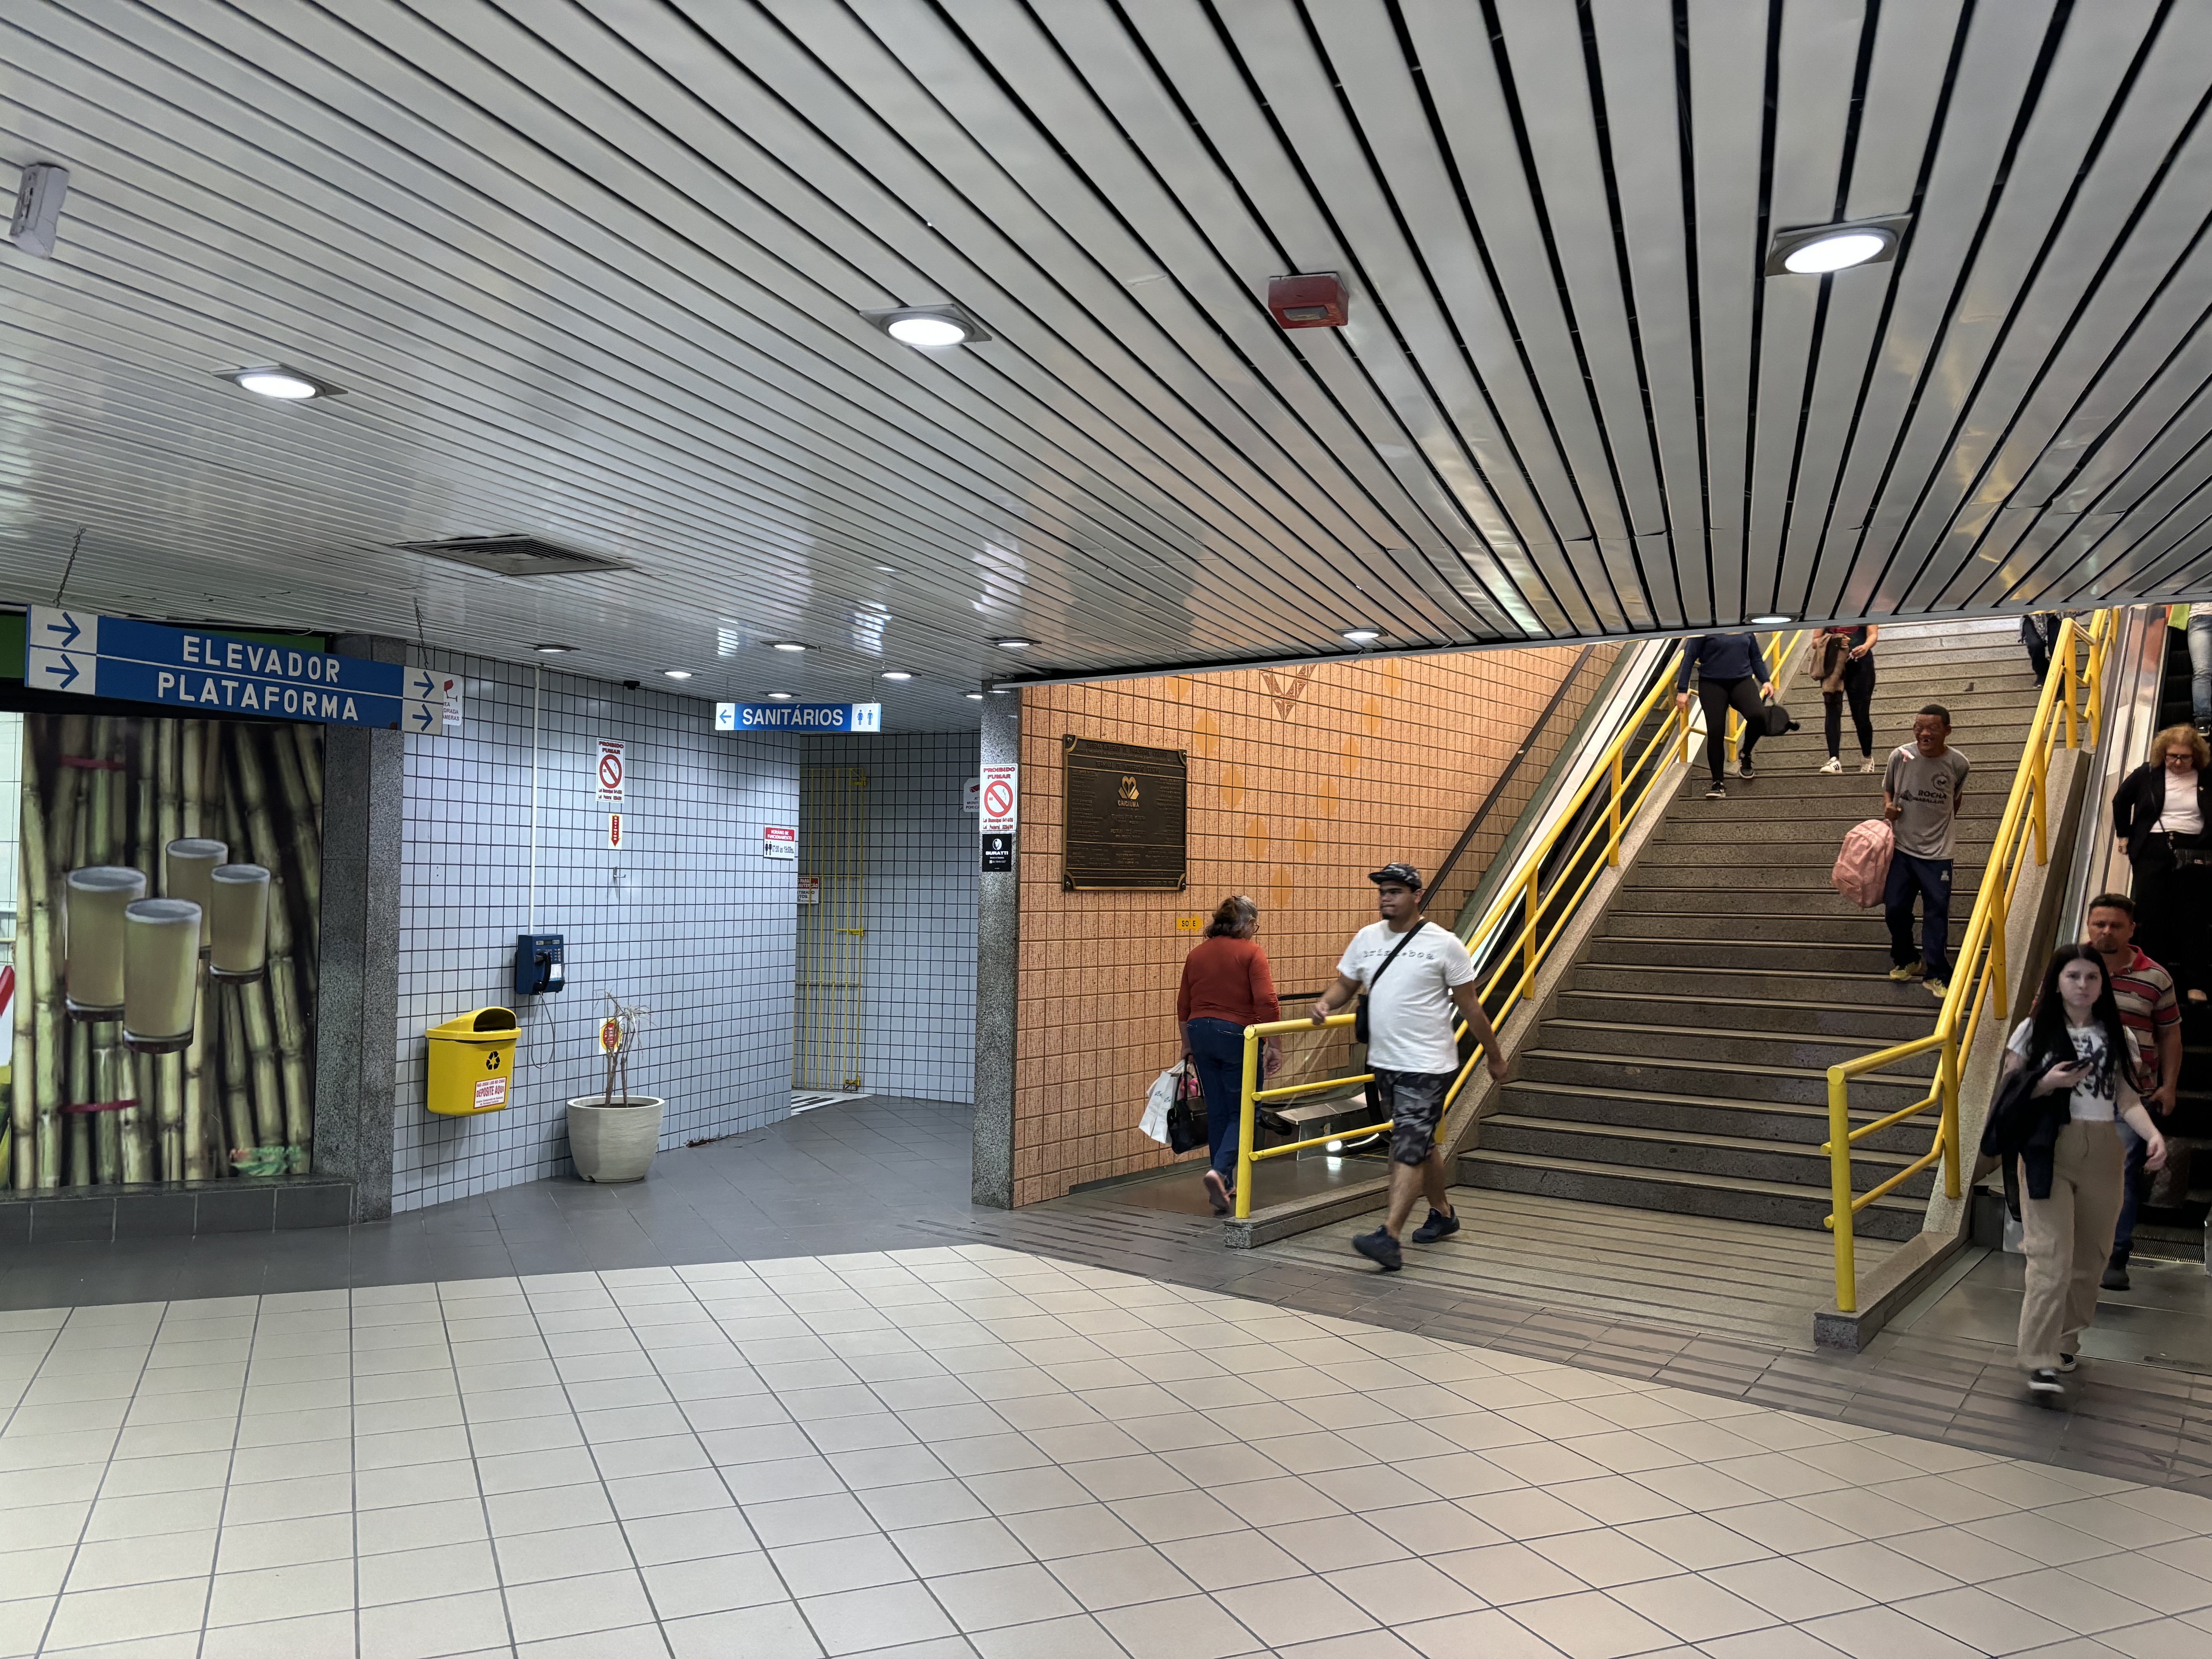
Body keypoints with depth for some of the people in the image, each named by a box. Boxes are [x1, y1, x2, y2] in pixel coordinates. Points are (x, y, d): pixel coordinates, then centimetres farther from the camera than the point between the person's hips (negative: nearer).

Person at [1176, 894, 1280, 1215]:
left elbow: (1183, 1005, 13)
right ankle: (1219, 1171, -16)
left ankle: (1225, 1186, 19)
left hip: (1201, 1033, 5)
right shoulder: (1251, 953, -8)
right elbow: (1267, 1002, -16)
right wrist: (1275, 1044, -8)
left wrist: (1188, 1045, 23)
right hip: (1237, 1035, -5)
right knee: (1241, 1112, 5)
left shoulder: (1196, 954, 8)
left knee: (1217, 1112, 14)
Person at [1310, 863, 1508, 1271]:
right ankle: (1443, 1214, 38)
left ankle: (1389, 1238, -17)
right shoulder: (1366, 939, 6)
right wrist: (1325, 1003, -10)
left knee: (1408, 1149, -12)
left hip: (1427, 1067, -6)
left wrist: (1494, 1057, 4)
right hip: (1384, 1063, 6)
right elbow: (1346, 985, 13)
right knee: (1421, 1144, 20)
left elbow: (1470, 1007, -2)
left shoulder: (1443, 944, -8)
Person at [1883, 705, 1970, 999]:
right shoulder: (1900, 756, -10)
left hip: (1937, 852, -1)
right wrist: (1888, 806, -11)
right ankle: (1905, 960, 32)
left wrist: (1943, 822, 6)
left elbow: (1957, 798, 11)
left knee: (1936, 914, 0)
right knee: (1894, 909, 8)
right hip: (1902, 846, 2)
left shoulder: (1958, 764, -9)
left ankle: (1936, 975, 11)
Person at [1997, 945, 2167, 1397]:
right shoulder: (2034, 1031, 1)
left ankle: (2064, 1340, 28)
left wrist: (2153, 1134, -17)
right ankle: (2042, 1362, -10)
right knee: (2051, 1258, -10)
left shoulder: (2117, 1037, 8)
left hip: (2102, 1155, 4)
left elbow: (2127, 1100, 1)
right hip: (2048, 1153, -3)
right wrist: (2048, 1083, -15)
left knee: (2090, 1257, 11)